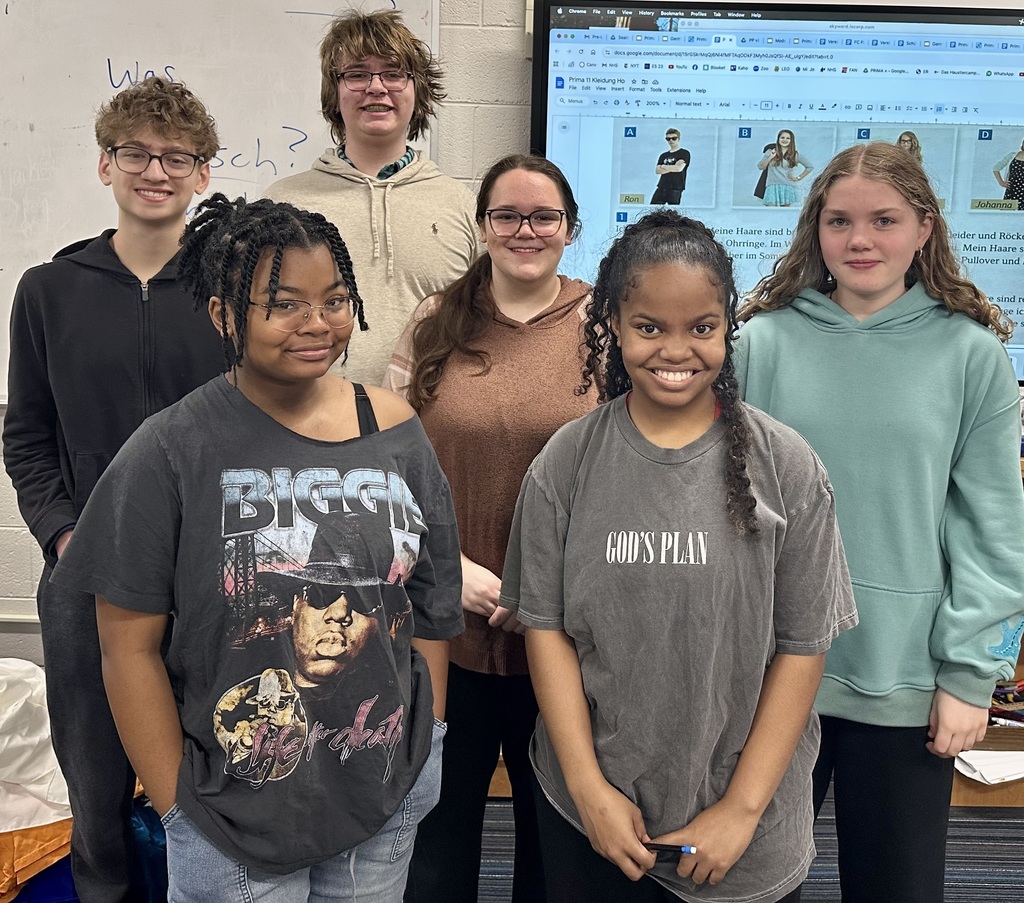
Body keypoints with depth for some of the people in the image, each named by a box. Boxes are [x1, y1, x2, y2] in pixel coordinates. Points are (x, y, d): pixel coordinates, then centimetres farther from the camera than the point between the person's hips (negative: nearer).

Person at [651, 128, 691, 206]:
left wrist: (663, 166, 0)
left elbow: (679, 168, -14)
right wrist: (672, 168, -8)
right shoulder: (663, 155, 18)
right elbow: (657, 170, 5)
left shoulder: (684, 153, 2)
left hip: (675, 189, -5)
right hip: (661, 188, 5)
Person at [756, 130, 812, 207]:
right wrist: (770, 157, -10)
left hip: (787, 188, 2)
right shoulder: (770, 152, 8)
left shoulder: (796, 154, 9)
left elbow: (809, 167, 17)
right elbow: (760, 166, 2)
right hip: (772, 187, -1)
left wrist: (798, 178, 9)